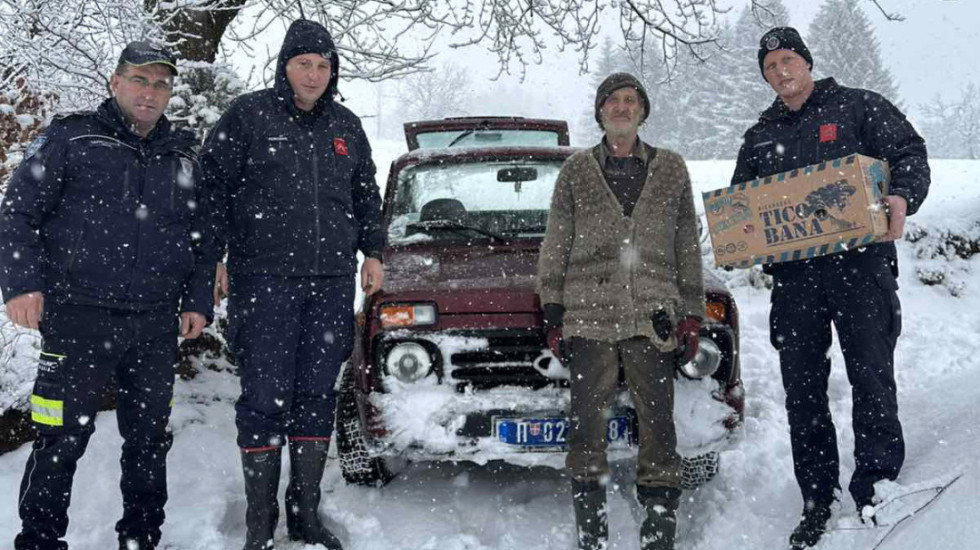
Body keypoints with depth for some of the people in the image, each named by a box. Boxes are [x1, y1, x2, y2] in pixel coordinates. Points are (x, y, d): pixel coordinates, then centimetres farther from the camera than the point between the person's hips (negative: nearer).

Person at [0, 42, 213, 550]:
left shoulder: (183, 156, 15)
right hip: (79, 320, -4)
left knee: (150, 437, 11)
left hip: (156, 326, 4)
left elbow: (200, 235, 19)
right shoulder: (69, 138, 1)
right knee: (63, 438, -3)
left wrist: (197, 301, 11)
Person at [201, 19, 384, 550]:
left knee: (317, 394, 7)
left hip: (331, 283, 4)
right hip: (263, 281, -4)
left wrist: (372, 251, 16)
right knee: (265, 396, -5)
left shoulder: (346, 126, 15)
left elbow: (366, 195, 24)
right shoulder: (247, 116, 0)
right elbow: (212, 187, 0)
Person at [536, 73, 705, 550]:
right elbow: (555, 246, 12)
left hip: (653, 316, 0)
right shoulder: (577, 170, 12)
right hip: (589, 315, 0)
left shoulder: (671, 169, 14)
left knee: (658, 426, -2)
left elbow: (688, 246, 14)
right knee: (588, 425, -2)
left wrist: (691, 314, 8)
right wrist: (553, 311, 4)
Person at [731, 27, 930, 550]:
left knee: (872, 377, -5)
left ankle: (875, 492, 4)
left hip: (860, 261, -4)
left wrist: (902, 197, -20)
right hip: (792, 275, 4)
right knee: (802, 390, 5)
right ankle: (818, 501, 15)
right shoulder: (760, 137, 21)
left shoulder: (859, 107, 8)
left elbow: (909, 155, 1)